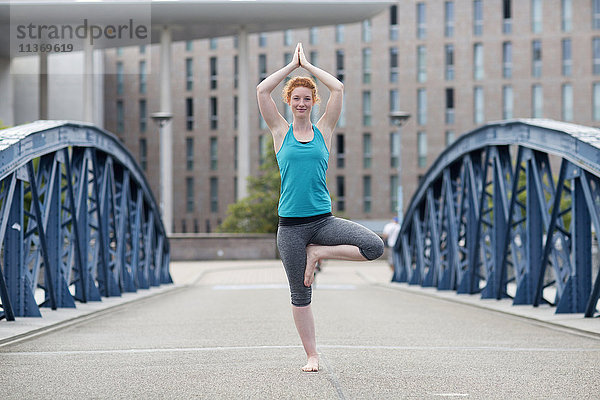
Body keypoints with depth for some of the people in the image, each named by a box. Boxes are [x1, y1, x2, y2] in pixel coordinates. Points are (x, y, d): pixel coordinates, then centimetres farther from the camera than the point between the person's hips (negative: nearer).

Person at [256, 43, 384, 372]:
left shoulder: (323, 130, 8)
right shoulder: (281, 132, 6)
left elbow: (338, 89, 1)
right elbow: (262, 91, -2)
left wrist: (307, 65, 9)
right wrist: (292, 65, 6)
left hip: (323, 219, 1)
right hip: (291, 224, -1)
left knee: (374, 247, -20)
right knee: (300, 296, 3)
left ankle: (317, 253, -1)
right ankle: (311, 356, 16)